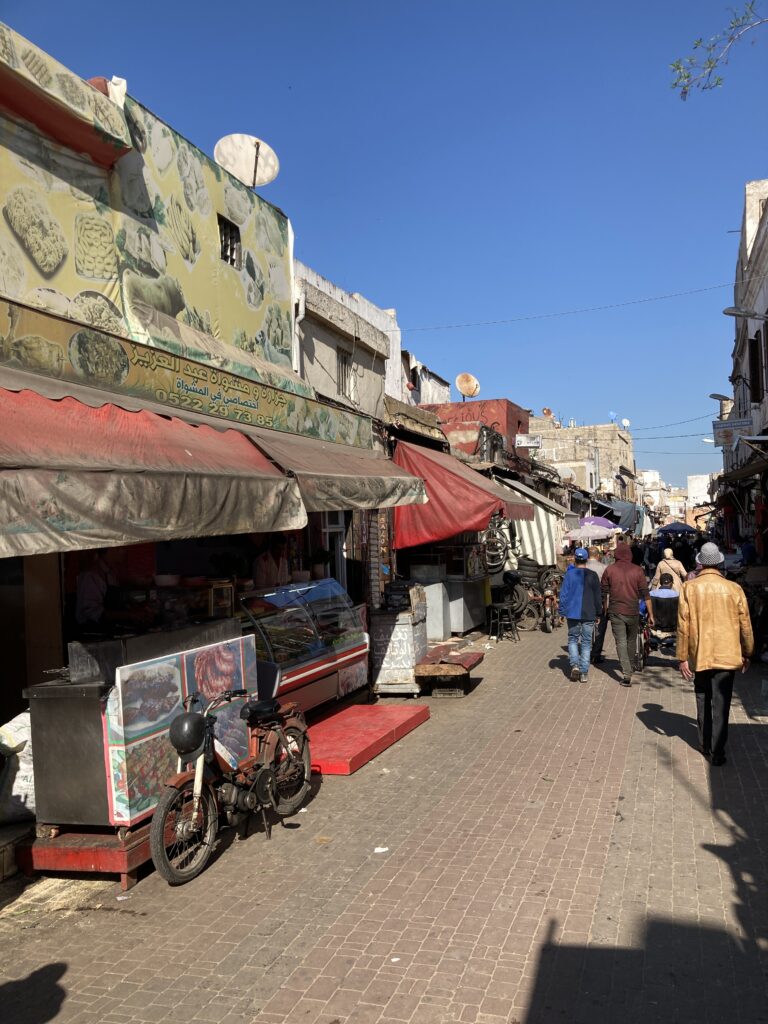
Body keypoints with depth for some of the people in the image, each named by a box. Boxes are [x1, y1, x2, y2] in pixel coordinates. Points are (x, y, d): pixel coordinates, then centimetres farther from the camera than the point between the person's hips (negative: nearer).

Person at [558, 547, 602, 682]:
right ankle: (583, 673, 6)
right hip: (589, 614, 1)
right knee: (586, 642, 8)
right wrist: (598, 612, 13)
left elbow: (563, 594, -4)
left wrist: (562, 612, 3)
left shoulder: (569, 574, -5)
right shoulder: (592, 575, -1)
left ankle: (575, 665, -6)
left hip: (573, 613, -1)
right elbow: (597, 596, 4)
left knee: (573, 639, 14)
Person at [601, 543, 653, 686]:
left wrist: (605, 610, 15)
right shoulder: (637, 570, -3)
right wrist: (651, 614, 1)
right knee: (632, 640, 20)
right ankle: (630, 667, 36)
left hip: (616, 612, -1)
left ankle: (626, 673, -11)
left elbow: (604, 593, 2)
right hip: (633, 612, 1)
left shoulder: (609, 570, -3)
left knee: (621, 642, 0)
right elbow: (645, 594, -4)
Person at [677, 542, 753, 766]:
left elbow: (683, 625, -6)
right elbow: (745, 625, 2)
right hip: (726, 655, -1)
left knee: (703, 701, 17)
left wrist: (682, 657, 0)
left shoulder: (689, 588, -6)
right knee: (721, 704, 3)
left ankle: (705, 744, 28)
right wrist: (747, 654, 16)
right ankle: (716, 752, 3)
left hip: (699, 655, 1)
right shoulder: (734, 589, -5)